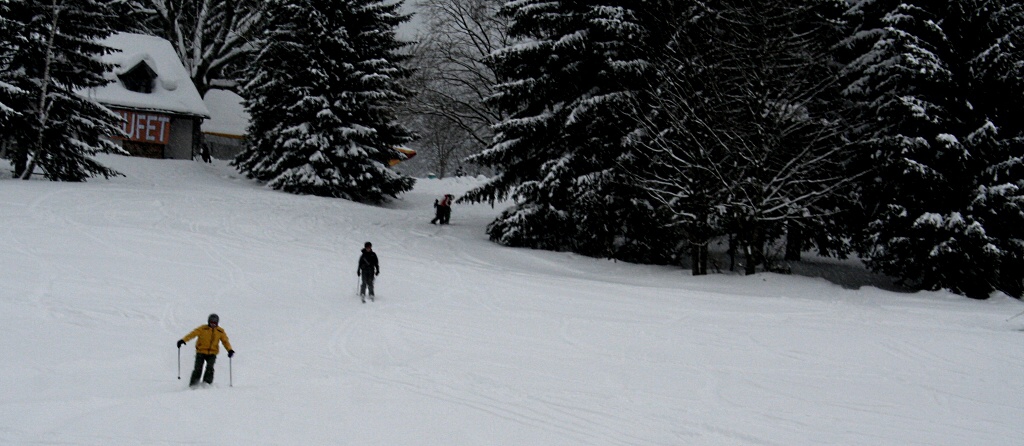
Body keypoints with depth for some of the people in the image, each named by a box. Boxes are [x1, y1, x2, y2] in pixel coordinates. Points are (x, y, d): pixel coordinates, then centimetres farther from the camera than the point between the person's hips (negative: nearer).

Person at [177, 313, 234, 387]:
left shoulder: (220, 331, 3)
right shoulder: (203, 329, -4)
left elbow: (225, 341, 3)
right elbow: (193, 334, -13)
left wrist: (230, 350, -14)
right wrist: (183, 340, -27)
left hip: (212, 353, 1)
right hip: (201, 352, -1)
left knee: (210, 368, -18)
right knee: (198, 369, -8)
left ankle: (207, 383, -11)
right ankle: (193, 385, 2)